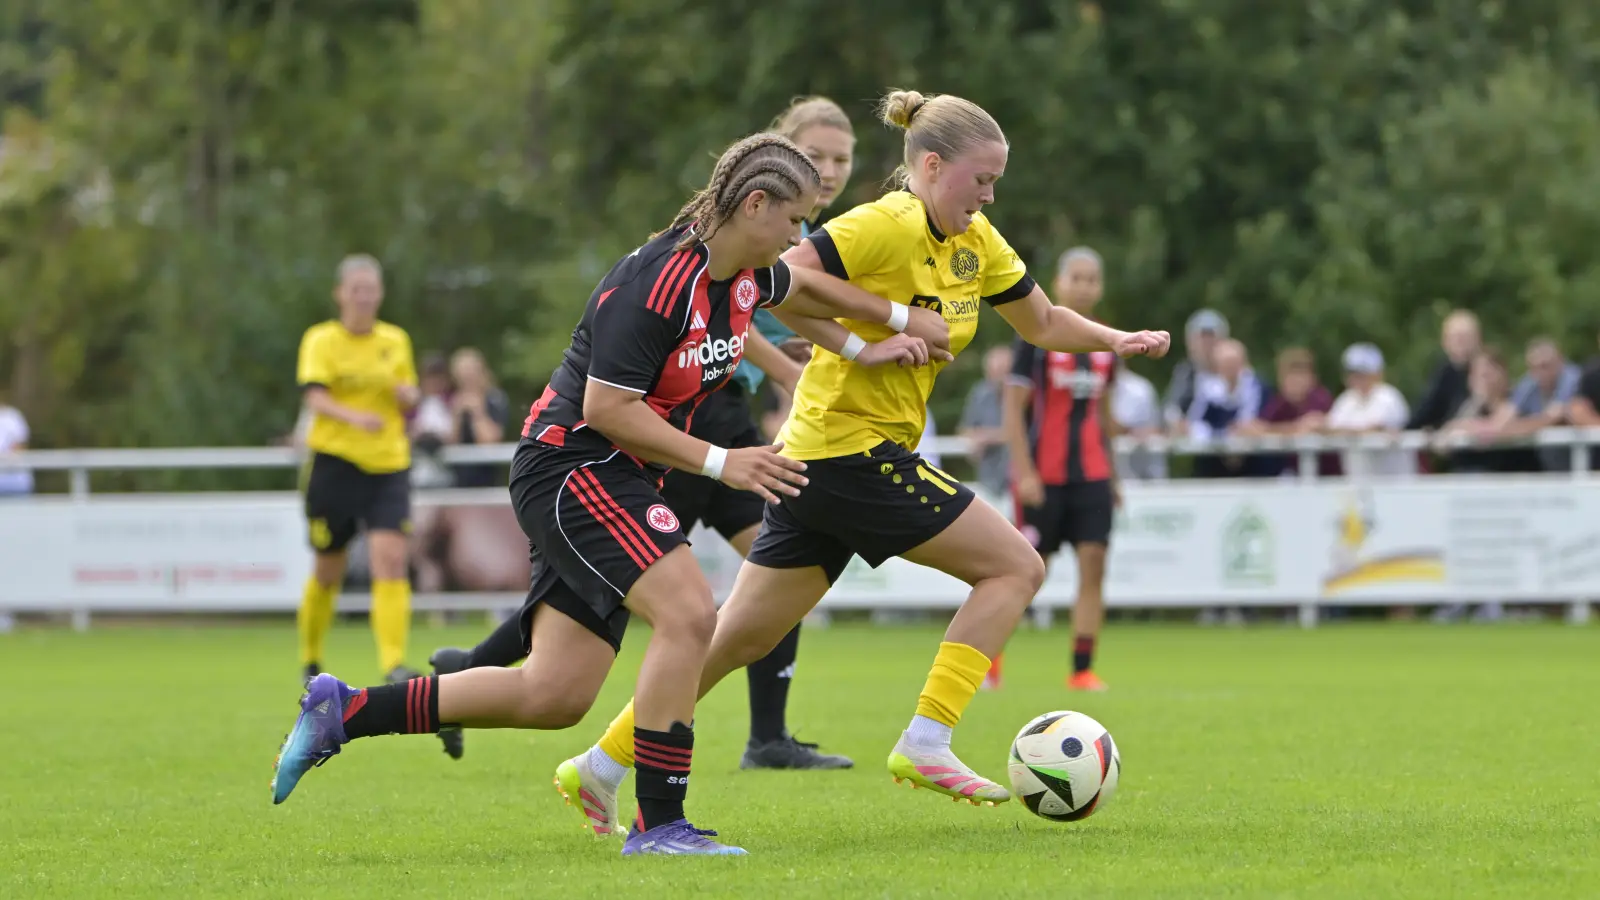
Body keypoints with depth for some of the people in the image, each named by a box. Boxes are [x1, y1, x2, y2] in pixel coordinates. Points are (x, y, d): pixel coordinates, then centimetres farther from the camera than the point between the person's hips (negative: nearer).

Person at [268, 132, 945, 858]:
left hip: (616, 482, 9)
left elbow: (803, 288, 30)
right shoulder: (656, 281, -23)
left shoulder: (745, 273, 5)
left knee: (553, 697, 5)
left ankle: (343, 711, 14)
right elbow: (607, 408, -22)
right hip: (570, 465, -9)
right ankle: (658, 823, -17)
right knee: (688, 612, -24)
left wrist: (901, 321, 30)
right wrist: (719, 463, -22)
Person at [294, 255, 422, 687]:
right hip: (334, 461, -2)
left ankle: (394, 664, -20)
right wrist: (354, 417, -35)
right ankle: (310, 660, 27)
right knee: (328, 570, 6)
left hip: (388, 463, 2)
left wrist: (406, 393, -5)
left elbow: (409, 400, 20)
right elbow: (315, 397, -16)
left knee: (390, 559, -15)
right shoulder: (321, 340, -1)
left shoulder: (396, 340, 11)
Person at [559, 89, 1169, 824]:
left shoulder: (975, 241, 12)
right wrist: (865, 339, -25)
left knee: (738, 639, 11)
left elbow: (1041, 322, 23)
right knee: (1016, 567, -5)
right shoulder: (887, 226, -16)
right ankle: (924, 745, -8)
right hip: (853, 452, -9)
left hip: (817, 462, 9)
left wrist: (1114, 341, 8)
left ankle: (601, 763, 16)